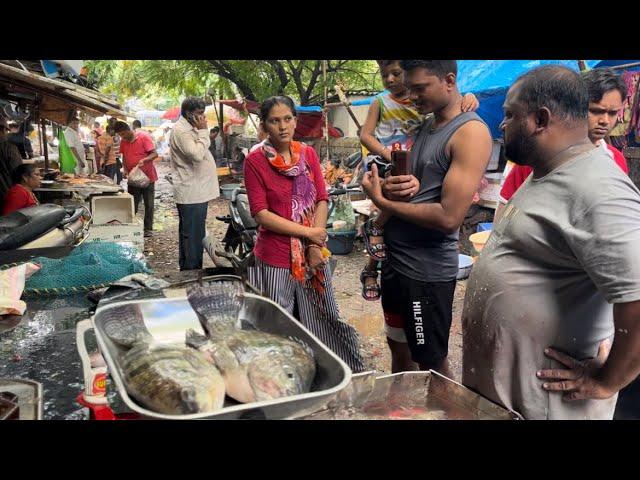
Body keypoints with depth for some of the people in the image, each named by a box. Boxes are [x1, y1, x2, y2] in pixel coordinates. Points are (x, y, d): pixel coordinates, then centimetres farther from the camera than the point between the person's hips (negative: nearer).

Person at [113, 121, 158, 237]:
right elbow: (124, 157, 13)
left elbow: (155, 154, -17)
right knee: (132, 204, 9)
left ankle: (148, 229, 13)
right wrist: (125, 170, -4)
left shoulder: (144, 137, -14)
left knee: (148, 204, 3)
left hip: (147, 176, -5)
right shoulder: (123, 141, 3)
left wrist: (144, 160, -34)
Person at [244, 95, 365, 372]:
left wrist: (316, 247, -10)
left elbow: (321, 201, 2)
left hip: (312, 253, 4)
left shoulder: (308, 154, 5)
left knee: (322, 320, 15)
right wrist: (308, 232, -14)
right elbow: (261, 214, -11)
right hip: (275, 256, -3)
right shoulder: (255, 161, -6)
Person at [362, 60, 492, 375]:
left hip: (427, 269, -8)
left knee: (432, 366, 8)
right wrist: (391, 187, -10)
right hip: (396, 257, 8)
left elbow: (449, 217, -23)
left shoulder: (471, 133, -15)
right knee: (400, 350, 22)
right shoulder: (425, 126, 12)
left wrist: (381, 201, -14)